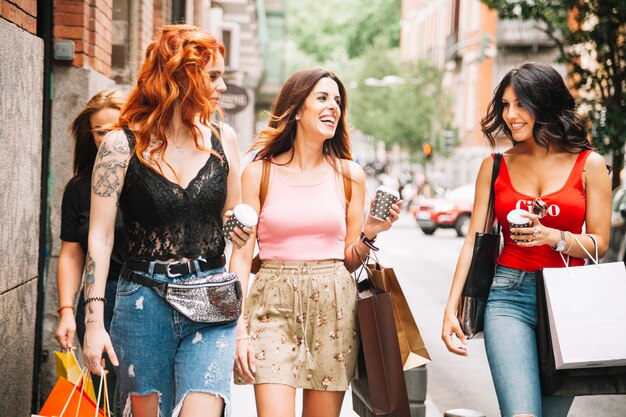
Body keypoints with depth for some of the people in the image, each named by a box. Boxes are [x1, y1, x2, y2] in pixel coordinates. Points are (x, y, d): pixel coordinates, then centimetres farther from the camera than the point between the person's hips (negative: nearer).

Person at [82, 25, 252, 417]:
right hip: (144, 301, -1)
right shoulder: (122, 145, -4)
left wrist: (240, 231, 1)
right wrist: (94, 320, -9)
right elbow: (100, 237, -5)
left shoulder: (223, 138, 6)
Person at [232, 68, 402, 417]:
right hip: (274, 305, -2)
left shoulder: (349, 175, 7)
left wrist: (369, 233, -9)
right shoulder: (259, 172, 1)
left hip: (334, 307, 2)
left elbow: (349, 260, 11)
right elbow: (243, 256, 0)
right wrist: (240, 331, -6)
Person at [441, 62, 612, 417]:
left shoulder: (589, 164, 3)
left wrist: (551, 236, -17)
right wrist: (451, 309, -1)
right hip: (509, 296, 0)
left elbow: (599, 243, 3)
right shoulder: (495, 167, 8)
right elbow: (474, 241, 6)